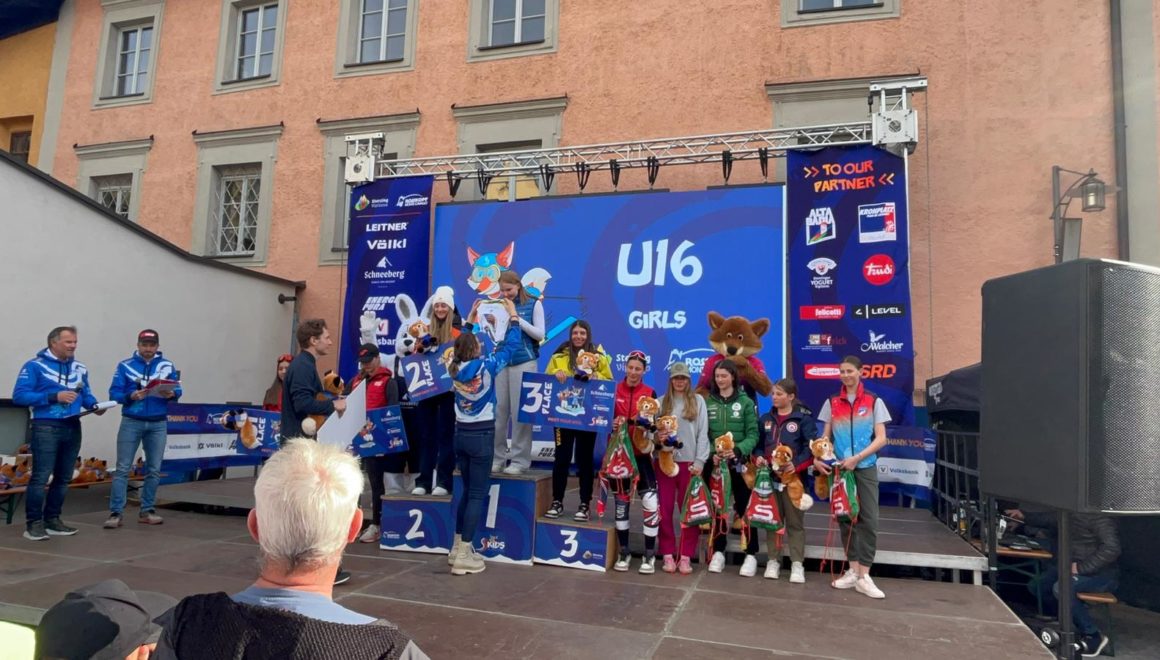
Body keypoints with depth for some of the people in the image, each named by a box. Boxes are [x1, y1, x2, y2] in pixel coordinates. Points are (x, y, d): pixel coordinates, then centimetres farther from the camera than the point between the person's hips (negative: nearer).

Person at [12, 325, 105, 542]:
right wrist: (54, 397, -20)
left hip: (73, 427, 6)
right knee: (41, 477, -8)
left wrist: (95, 406, -4)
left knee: (64, 477, 11)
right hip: (46, 427, -6)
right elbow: (19, 395, -12)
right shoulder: (35, 366, -5)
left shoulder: (80, 368, 12)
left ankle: (52, 520, 21)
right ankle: (33, 523, 1)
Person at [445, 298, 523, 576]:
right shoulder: (486, 366, -14)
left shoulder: (455, 368, 0)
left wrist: (470, 318, 25)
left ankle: (458, 547, 23)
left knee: (467, 491, 18)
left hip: (461, 433, 6)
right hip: (482, 435, -6)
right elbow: (511, 345, -6)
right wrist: (513, 316, 5)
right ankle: (464, 556, -2)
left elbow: (462, 343, 20)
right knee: (478, 495, -1)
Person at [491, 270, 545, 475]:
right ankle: (496, 458, 13)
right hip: (502, 362, 3)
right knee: (499, 410, 4)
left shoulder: (533, 304, 1)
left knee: (520, 411, -2)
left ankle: (520, 460, 4)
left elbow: (540, 335, -4)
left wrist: (518, 320, -13)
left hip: (524, 362, -3)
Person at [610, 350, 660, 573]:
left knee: (651, 502, -9)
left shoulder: (650, 393, 2)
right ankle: (623, 552, 23)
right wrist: (612, 424, -13)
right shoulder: (614, 390, 1)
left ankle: (649, 555, 5)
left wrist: (647, 425, -17)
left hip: (641, 453, -1)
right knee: (621, 501, 10)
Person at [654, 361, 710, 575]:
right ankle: (668, 554, 11)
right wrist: (656, 437, -16)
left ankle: (686, 555, 8)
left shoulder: (698, 400, 7)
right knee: (665, 509, 2)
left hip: (689, 461, -1)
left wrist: (700, 461, -6)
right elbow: (653, 429, 7)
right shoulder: (662, 402, 9)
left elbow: (703, 433, 2)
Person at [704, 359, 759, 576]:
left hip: (740, 463, -2)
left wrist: (737, 450, -19)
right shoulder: (708, 402, 5)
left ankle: (751, 555, 8)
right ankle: (718, 552, 17)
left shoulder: (746, 402, 0)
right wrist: (712, 453, -12)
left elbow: (753, 435, -3)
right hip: (715, 463, 2)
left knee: (744, 508, 1)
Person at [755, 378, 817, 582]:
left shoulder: (804, 418, -6)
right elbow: (759, 444, 16)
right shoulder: (766, 419, 10)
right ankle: (773, 561, 19)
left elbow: (811, 447, -12)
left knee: (795, 521, 3)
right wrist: (759, 457, -4)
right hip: (770, 476, 4)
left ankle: (797, 564, 11)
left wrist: (796, 464, -22)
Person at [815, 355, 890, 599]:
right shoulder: (832, 403, 8)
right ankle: (853, 571, 14)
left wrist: (856, 458, -15)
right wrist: (818, 458, -10)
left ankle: (864, 576, -2)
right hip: (839, 468, 2)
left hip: (865, 467, -2)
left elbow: (881, 439, -3)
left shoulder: (873, 402, 2)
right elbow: (825, 437, 9)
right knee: (846, 518, 5)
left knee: (869, 520, -7)